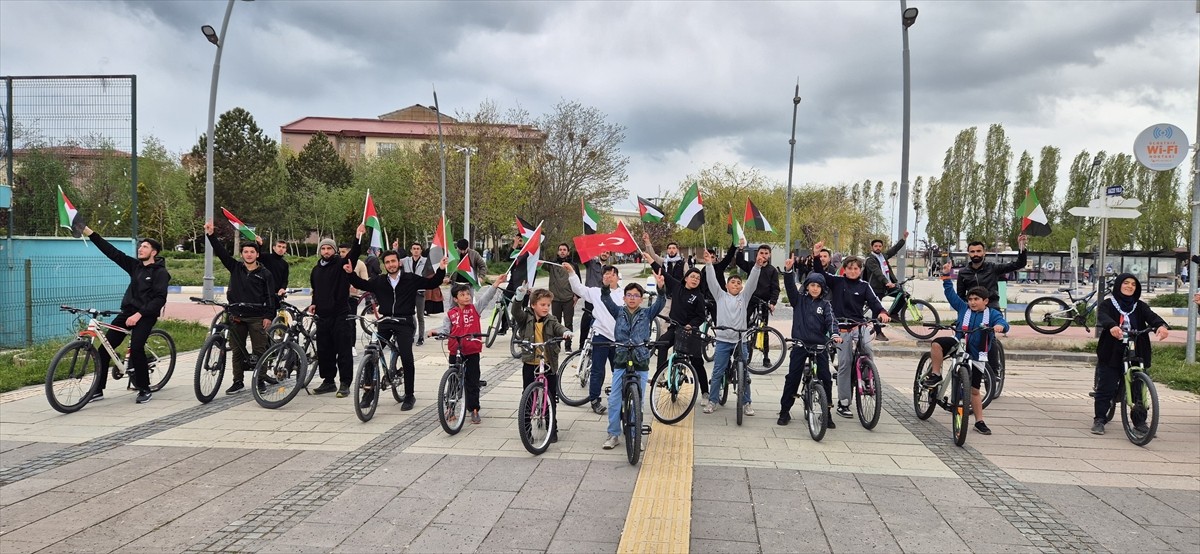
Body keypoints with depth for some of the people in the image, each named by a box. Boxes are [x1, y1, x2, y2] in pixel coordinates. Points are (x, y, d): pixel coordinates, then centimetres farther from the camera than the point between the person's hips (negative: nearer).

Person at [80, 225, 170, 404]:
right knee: (105, 347, -2)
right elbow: (111, 251, 7)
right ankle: (98, 389, 7)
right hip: (127, 312, 7)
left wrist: (139, 314, -23)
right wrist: (88, 231, 0)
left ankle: (144, 389, -7)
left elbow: (160, 299, -15)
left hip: (145, 316, -7)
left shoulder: (160, 272, -6)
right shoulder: (135, 265, 12)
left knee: (136, 348, -24)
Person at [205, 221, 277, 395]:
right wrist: (210, 235, -10)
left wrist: (269, 316, -7)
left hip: (257, 317, -3)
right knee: (238, 350, 8)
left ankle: (261, 380, 10)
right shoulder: (235, 268, 9)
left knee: (259, 350, -1)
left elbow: (271, 296, 0)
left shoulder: (265, 273, 2)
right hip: (236, 316, 3)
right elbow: (221, 252, 1)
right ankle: (238, 381, 16)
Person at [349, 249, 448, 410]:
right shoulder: (379, 281, 9)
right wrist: (351, 273, 0)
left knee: (407, 358, -11)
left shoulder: (411, 279, 3)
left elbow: (432, 283, 5)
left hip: (404, 323, -3)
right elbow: (361, 284, 14)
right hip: (385, 322, 3)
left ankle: (409, 396, 4)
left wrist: (441, 270, -8)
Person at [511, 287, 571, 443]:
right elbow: (516, 312, -21)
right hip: (530, 364, -1)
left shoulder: (551, 320, 2)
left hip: (549, 365, 1)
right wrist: (519, 297, -40)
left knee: (551, 398, 7)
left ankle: (552, 429, 19)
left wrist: (566, 332, -40)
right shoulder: (526, 318, -3)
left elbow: (558, 327, -15)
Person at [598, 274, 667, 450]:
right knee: (614, 400, 0)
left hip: (640, 363, -1)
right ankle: (613, 435, 12)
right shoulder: (619, 312, 5)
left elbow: (660, 303, -14)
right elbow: (606, 301, -10)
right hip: (621, 362, 1)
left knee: (637, 401, 5)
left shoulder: (647, 314, 3)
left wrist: (660, 287, -33)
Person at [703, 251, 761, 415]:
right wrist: (709, 264, -15)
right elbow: (712, 281, -4)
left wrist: (758, 265, -15)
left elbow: (752, 281, -2)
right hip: (723, 340, -1)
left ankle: (746, 403, 12)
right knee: (717, 373, 4)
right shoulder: (721, 296, 7)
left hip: (740, 340, 1)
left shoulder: (744, 297, 9)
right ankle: (712, 400, 14)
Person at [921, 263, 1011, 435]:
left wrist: (999, 326, -43)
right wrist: (946, 276, -3)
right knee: (937, 343, -29)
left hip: (976, 355, -1)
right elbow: (950, 293, 4)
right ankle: (936, 375, -13)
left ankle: (979, 422, 15)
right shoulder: (963, 308, 2)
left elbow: (1003, 322, -19)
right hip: (958, 344, 1)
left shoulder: (992, 313, -2)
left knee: (974, 389, 3)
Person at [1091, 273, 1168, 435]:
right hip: (1111, 354, -3)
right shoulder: (1108, 304, 2)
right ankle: (1099, 420, 9)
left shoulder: (1140, 307, 11)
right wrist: (1112, 326, -43)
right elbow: (1102, 316, -20)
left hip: (1135, 354, 3)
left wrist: (1161, 325, -32)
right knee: (1106, 388, -1)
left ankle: (1140, 421, 16)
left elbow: (1151, 316, -8)